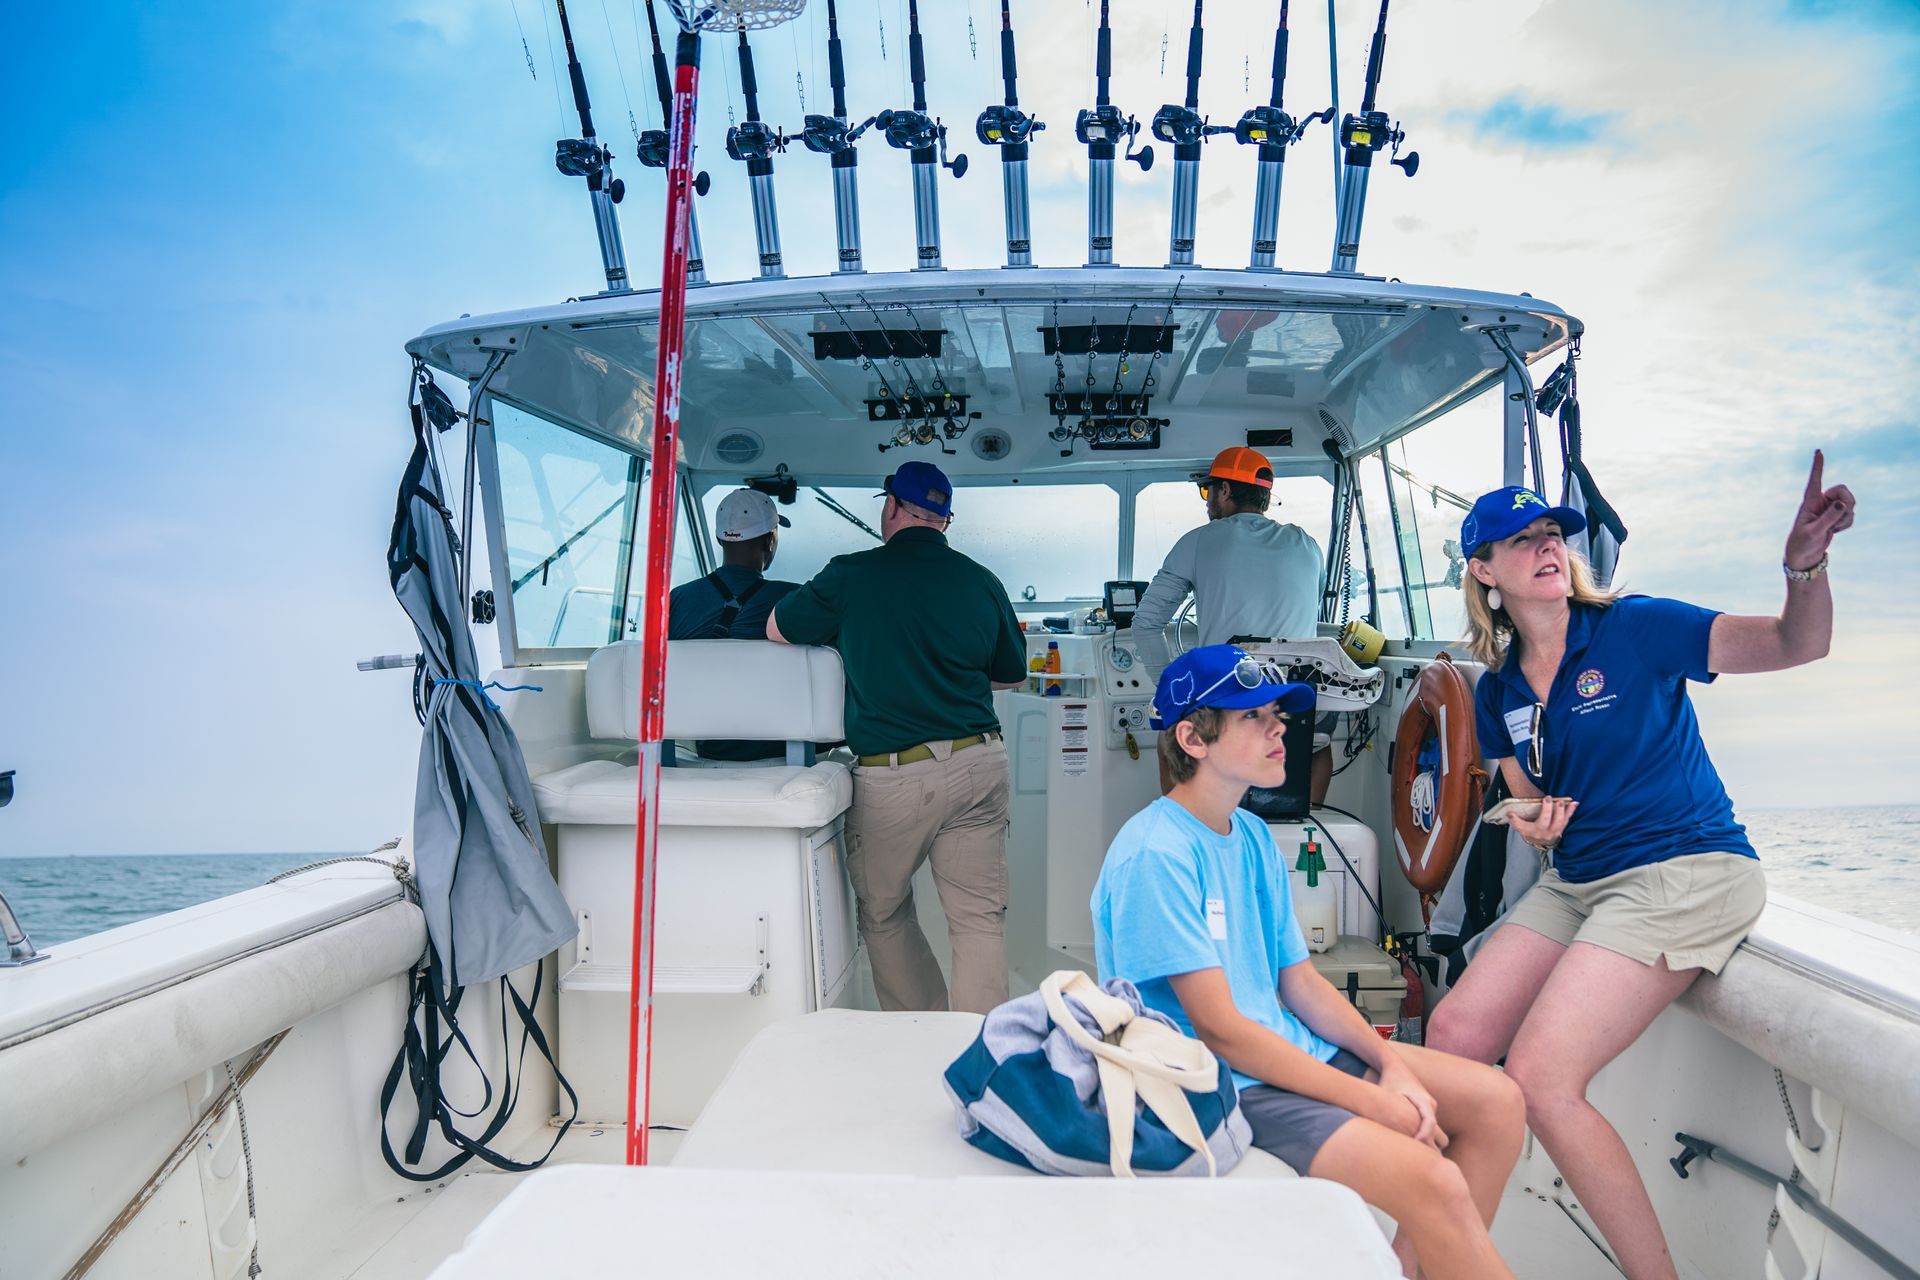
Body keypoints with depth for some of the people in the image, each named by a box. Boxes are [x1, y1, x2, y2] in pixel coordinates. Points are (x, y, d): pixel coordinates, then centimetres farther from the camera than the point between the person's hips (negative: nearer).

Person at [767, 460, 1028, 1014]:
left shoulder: (850, 575, -4)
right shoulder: (982, 582, 5)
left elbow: (776, 630, 11)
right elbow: (1013, 676, 17)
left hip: (891, 776, -2)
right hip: (978, 765, 3)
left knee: (884, 915, 17)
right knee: (980, 918, 7)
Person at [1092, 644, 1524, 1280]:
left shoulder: (1252, 836, 9)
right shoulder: (1155, 855, -19)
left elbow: (1301, 981, 11)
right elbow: (1219, 1029, -20)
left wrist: (1391, 1062, -5)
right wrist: (1372, 1102, -17)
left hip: (1290, 1048, 9)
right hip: (1224, 1084, -9)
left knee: (1497, 1101, 6)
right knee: (1434, 1181, -24)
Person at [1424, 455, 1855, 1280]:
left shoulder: (1633, 629, -7)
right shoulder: (1498, 692, 8)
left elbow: (1798, 645, -15)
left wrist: (1805, 563, -35)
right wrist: (1536, 827, -7)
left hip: (1687, 872, -6)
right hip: (1577, 881, 6)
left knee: (1540, 1076, -20)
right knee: (1452, 1036, -5)